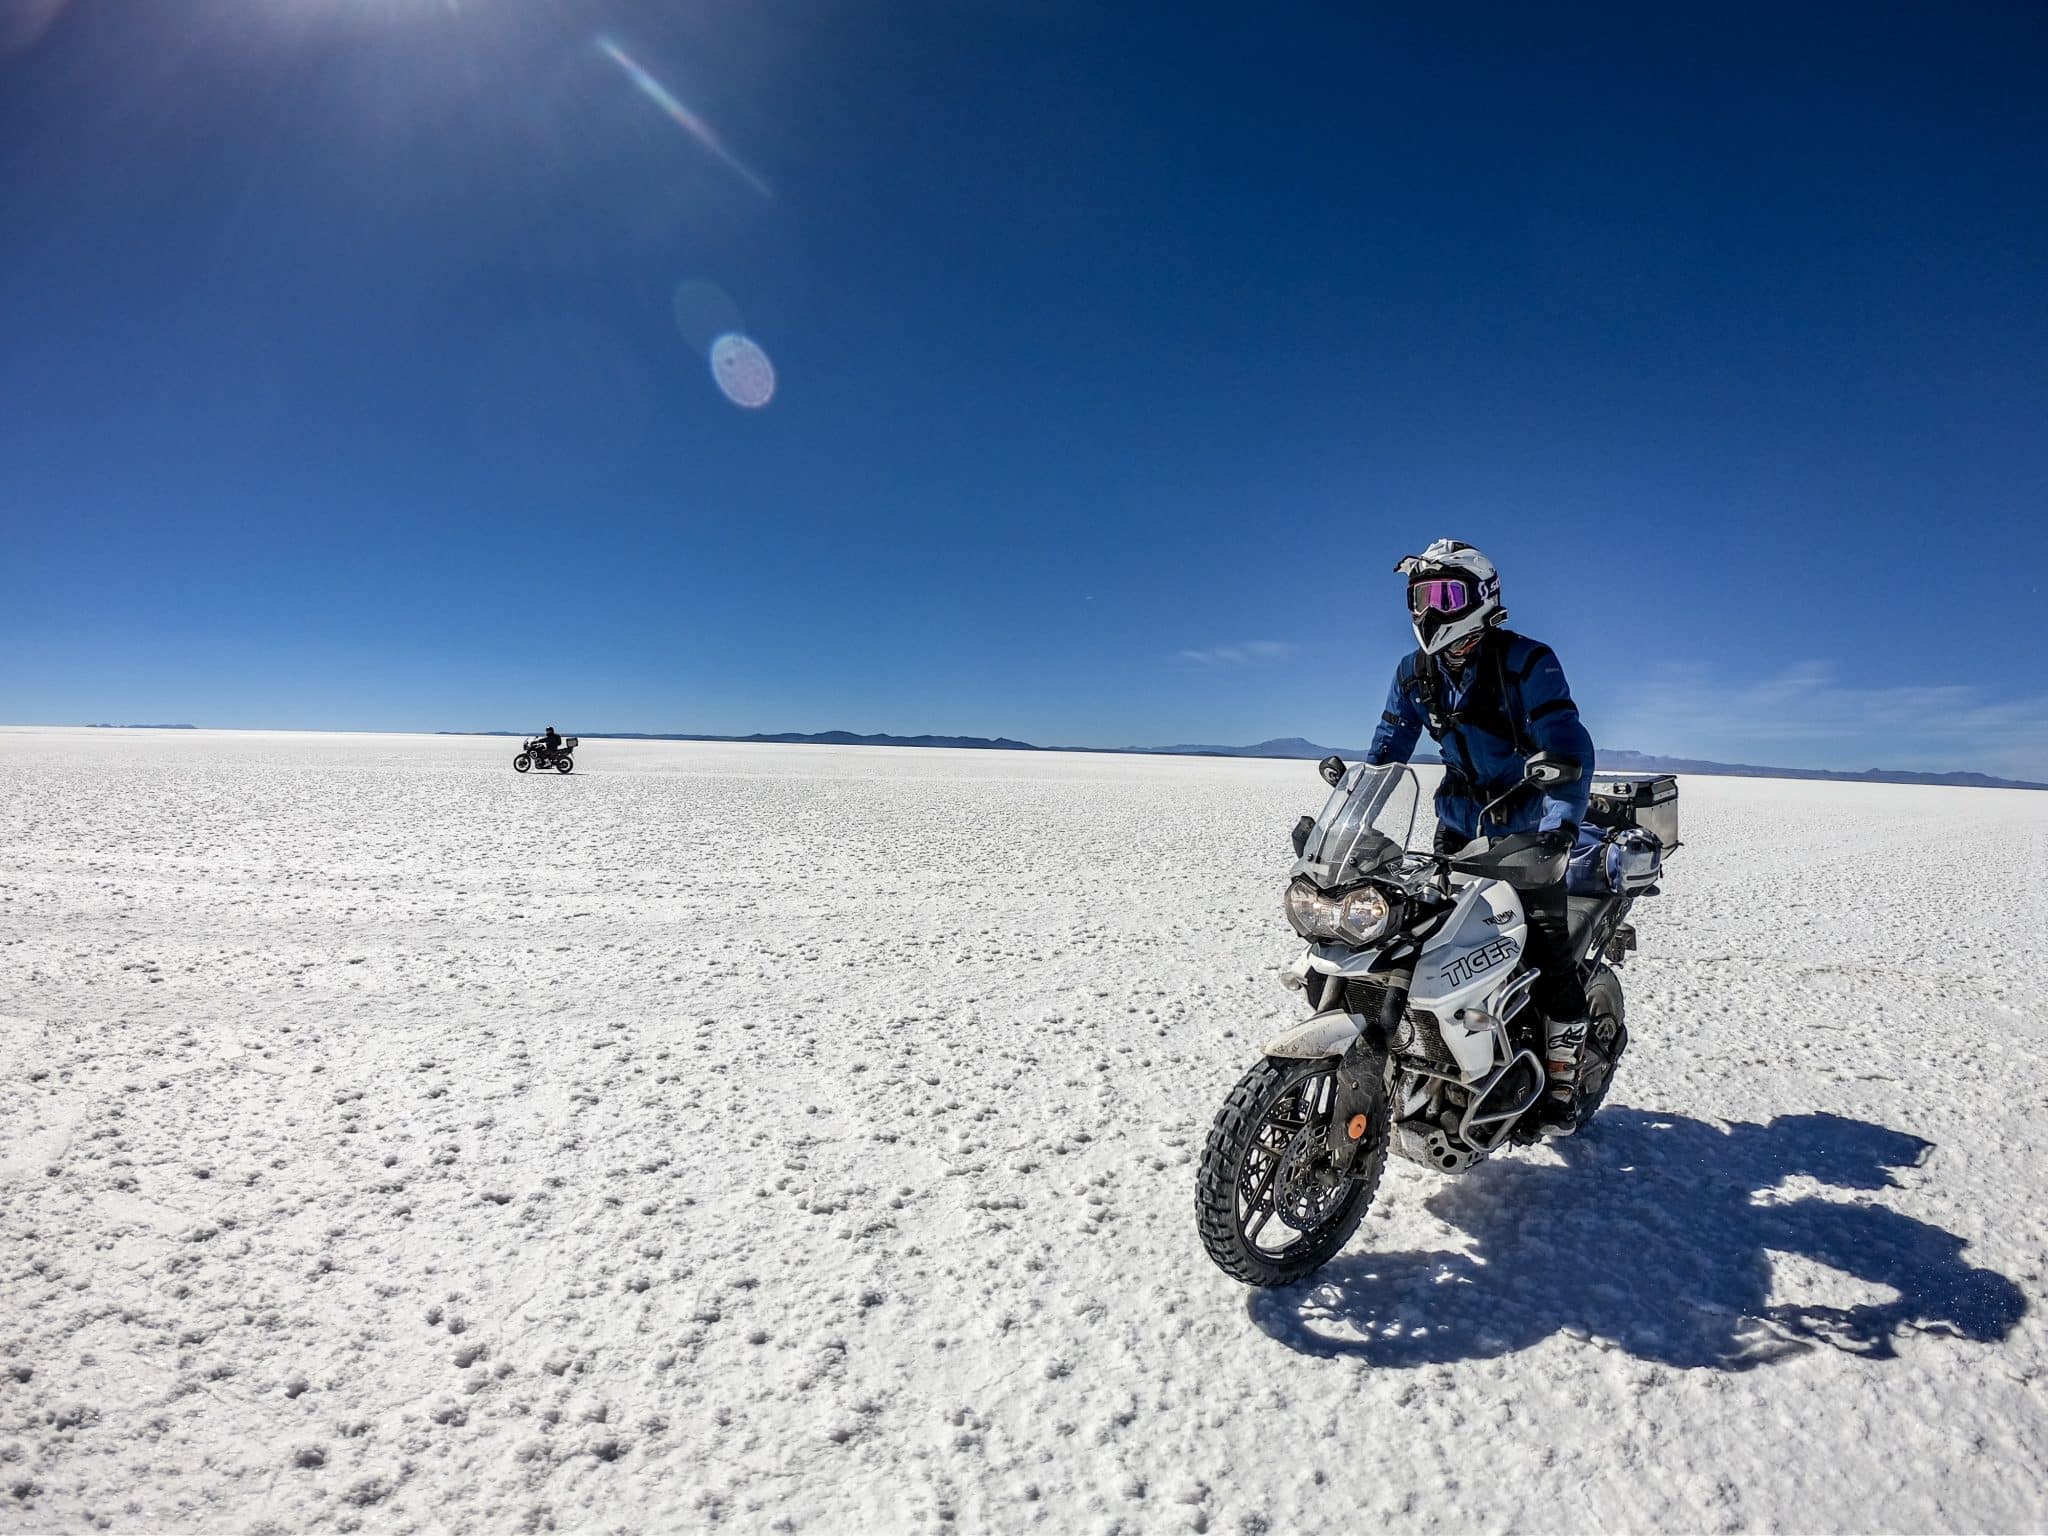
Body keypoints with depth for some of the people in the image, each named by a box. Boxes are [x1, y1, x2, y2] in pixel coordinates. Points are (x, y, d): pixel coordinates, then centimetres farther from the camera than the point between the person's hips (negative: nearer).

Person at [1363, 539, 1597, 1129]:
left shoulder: (1526, 662, -16)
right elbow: (1387, 750, 6)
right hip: (1460, 820, 5)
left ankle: (1562, 1079, 9)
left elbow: (1570, 748, -23)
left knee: (1548, 948, -7)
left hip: (1530, 823, -4)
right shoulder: (1413, 674, 0)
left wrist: (1559, 826, -37)